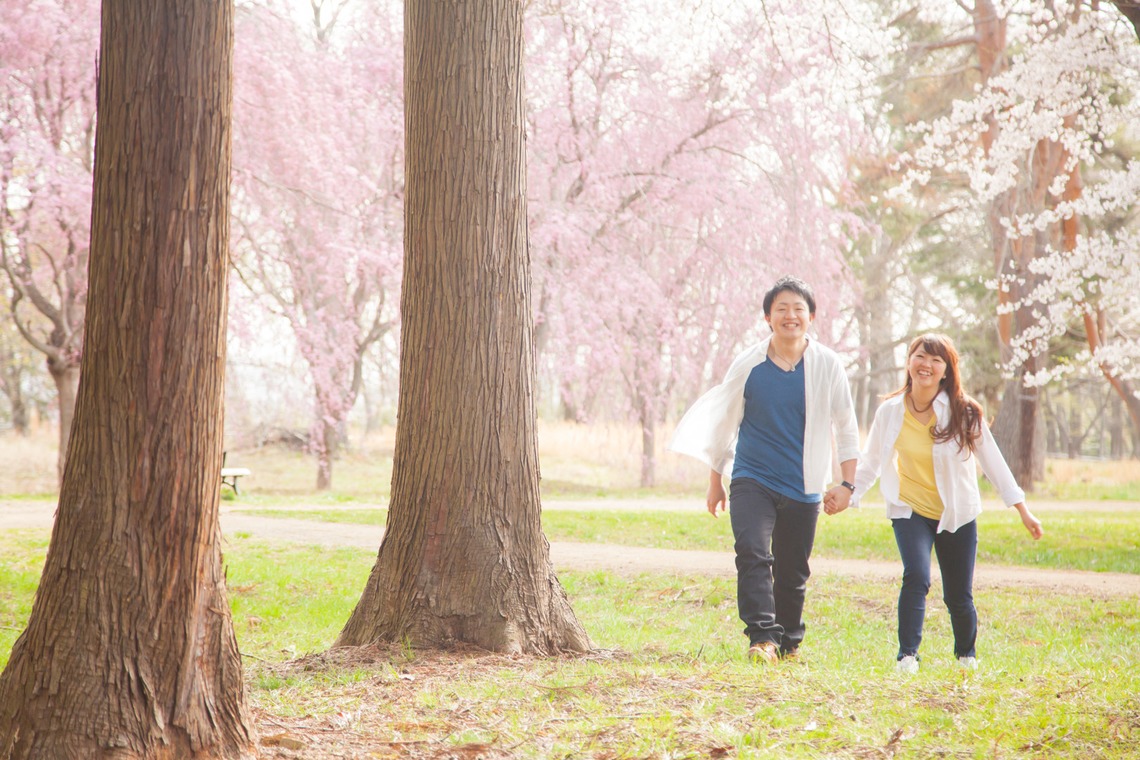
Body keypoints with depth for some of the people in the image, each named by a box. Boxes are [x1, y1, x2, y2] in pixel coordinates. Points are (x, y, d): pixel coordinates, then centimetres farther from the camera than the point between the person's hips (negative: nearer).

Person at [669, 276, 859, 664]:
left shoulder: (827, 366, -1)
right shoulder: (748, 365, -2)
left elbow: (846, 428, 8)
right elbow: (724, 423, 9)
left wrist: (847, 483, 2)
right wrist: (715, 482, 12)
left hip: (802, 486, 1)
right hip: (752, 479, -1)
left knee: (792, 570, 7)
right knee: (752, 552, -21)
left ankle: (788, 643, 24)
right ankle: (762, 636, -24)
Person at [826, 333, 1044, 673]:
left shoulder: (963, 412, -11)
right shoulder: (891, 412, -7)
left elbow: (992, 460, -5)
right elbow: (871, 461, 6)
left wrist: (1023, 511, -4)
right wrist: (847, 497, -1)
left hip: (957, 515, 0)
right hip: (910, 509, 0)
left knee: (959, 595, 5)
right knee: (916, 578, -24)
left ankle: (967, 655, 33)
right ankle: (907, 655, -13)